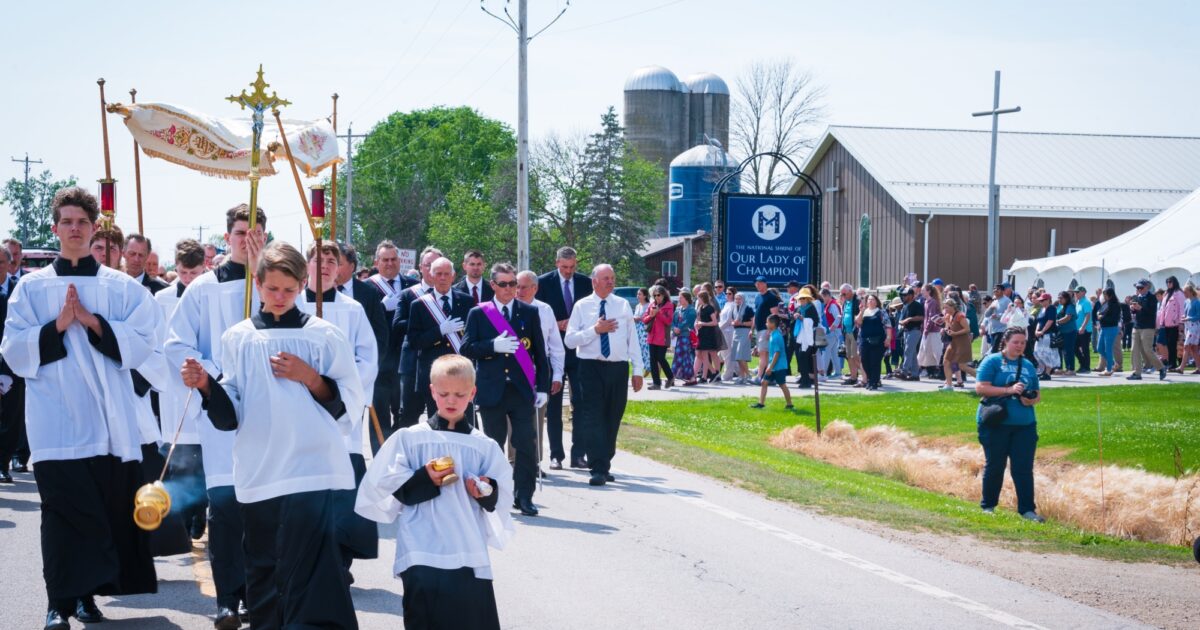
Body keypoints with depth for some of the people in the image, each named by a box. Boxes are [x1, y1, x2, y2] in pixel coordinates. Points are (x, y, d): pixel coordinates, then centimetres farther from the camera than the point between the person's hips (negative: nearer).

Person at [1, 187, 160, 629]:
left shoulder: (122, 287, 9)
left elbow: (142, 342, -1)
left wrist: (92, 322, -11)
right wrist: (56, 326, -12)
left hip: (109, 420, 1)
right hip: (58, 420, -1)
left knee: (109, 508, 2)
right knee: (65, 511, -9)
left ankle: (87, 593, 17)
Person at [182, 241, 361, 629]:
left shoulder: (324, 336, 2)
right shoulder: (237, 338, 9)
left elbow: (351, 403, 2)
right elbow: (230, 414, 8)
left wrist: (309, 378, -11)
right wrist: (206, 385, -10)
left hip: (310, 472, -4)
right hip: (258, 475, 4)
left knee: (309, 576, -13)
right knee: (263, 575, 11)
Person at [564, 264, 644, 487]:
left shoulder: (623, 305, 10)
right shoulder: (582, 307, 3)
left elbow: (632, 339, 9)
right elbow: (569, 340, -3)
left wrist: (638, 370, 4)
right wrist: (595, 330, -13)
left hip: (618, 368, 3)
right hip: (591, 368, -3)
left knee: (612, 420, 8)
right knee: (594, 419, -10)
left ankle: (605, 466, 19)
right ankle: (598, 470, -13)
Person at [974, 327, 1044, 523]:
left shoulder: (1028, 366, 14)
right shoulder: (992, 361, -2)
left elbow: (1037, 394, 20)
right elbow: (980, 388, -11)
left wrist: (1031, 399, -5)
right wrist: (1009, 390, -19)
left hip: (1025, 425, 4)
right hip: (996, 424, -4)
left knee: (1024, 468, -2)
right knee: (994, 466, 6)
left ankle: (1027, 510, 1)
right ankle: (988, 506, 20)